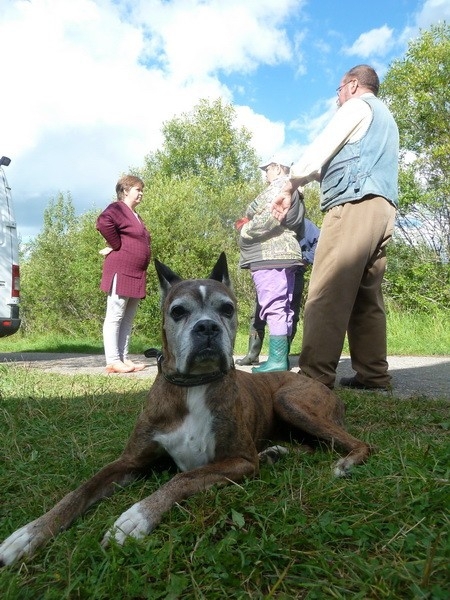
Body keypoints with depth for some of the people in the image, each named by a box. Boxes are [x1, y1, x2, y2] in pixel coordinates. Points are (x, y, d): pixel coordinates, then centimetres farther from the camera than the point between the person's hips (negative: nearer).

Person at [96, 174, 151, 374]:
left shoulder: (135, 215, 24)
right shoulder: (117, 208, -6)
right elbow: (103, 222, -26)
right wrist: (116, 246, -16)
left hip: (136, 275, 9)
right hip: (120, 272, -9)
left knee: (127, 319, 10)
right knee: (115, 317, -6)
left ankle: (124, 359, 15)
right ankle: (112, 361, -4)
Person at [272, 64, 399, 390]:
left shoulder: (357, 106, 7)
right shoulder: (386, 118, 34)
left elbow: (318, 151, 0)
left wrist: (289, 187, 11)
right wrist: (316, 175, 27)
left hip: (354, 205, -9)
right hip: (383, 208, 9)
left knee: (328, 293, -16)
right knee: (367, 296, 4)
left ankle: (315, 375, -20)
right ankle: (373, 374, 2)